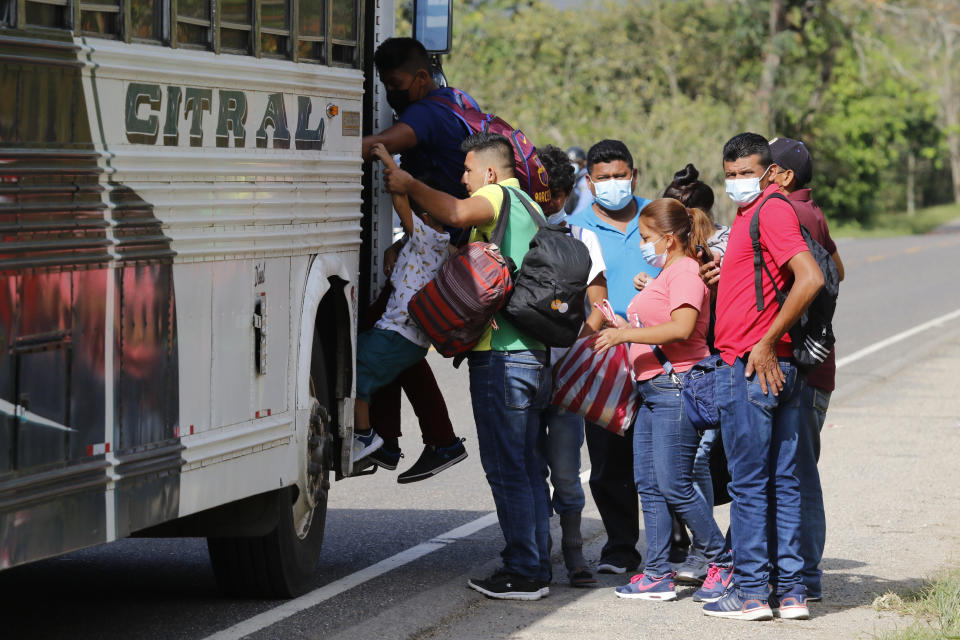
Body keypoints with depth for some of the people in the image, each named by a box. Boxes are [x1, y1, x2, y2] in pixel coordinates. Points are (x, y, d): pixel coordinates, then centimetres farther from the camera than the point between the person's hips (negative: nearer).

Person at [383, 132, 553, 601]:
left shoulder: (497, 197, -9)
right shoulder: (529, 207, 21)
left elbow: (458, 213, -30)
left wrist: (409, 186, -17)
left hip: (500, 353, -9)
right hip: (534, 352, 9)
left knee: (506, 468, -6)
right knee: (527, 465, 14)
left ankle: (523, 573, -5)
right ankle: (536, 566, 17)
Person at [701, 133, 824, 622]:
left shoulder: (771, 211, -12)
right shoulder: (748, 215, 19)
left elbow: (810, 278, -24)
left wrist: (766, 343, -20)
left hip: (751, 368, -10)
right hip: (780, 369, 10)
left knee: (748, 483, -4)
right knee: (783, 483, 9)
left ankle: (750, 591, 0)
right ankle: (791, 590, 12)